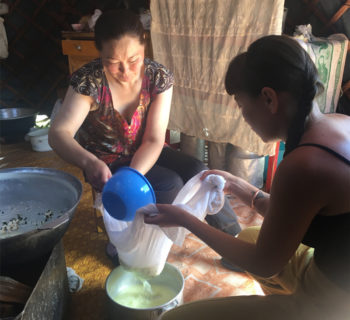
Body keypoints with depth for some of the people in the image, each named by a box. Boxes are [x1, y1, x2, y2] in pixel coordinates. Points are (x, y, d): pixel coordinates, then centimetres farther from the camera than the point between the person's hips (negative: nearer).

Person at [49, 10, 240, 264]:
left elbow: (154, 140, -18)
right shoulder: (88, 81, -21)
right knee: (170, 185, -26)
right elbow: (58, 133, -28)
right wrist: (90, 163, -49)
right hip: (106, 164, -3)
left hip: (145, 155, 3)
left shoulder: (159, 77, -15)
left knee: (199, 175, -18)